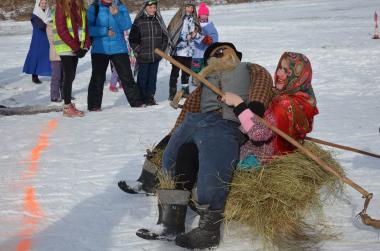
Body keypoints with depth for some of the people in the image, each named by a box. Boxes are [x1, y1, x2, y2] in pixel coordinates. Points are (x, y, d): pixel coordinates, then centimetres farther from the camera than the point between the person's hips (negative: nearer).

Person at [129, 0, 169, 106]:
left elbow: (165, 36, 16)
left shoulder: (158, 21, 8)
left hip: (156, 56, 4)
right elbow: (132, 39, -2)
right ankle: (141, 98, 10)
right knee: (142, 78, 1)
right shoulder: (138, 21, -4)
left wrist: (162, 49, 7)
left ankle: (150, 97, 16)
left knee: (153, 77, 8)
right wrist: (139, 50, -7)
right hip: (143, 57, -4)